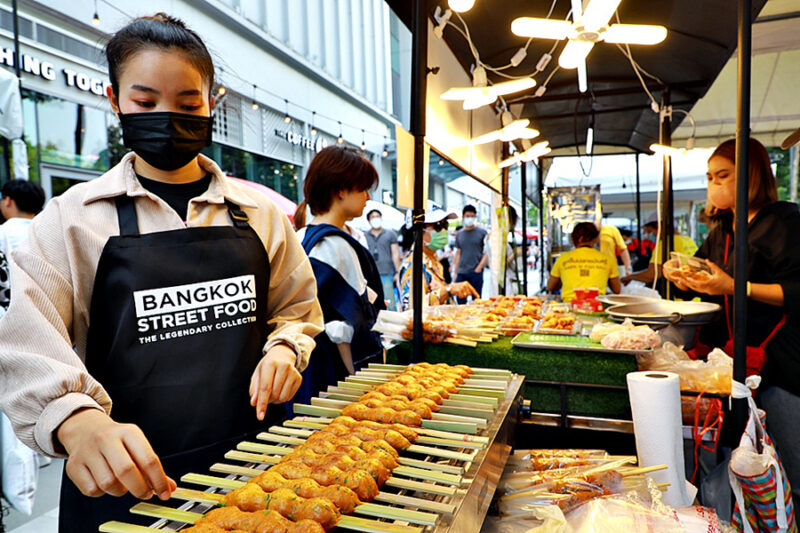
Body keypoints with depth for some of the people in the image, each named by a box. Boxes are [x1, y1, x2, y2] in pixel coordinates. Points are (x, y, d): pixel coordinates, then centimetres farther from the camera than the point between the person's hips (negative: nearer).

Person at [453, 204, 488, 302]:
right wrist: (455, 272, 11)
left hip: (476, 272, -3)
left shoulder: (482, 232, 2)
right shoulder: (459, 234, 12)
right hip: (461, 273, 3)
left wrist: (479, 268, -10)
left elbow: (487, 252, 0)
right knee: (460, 301, 4)